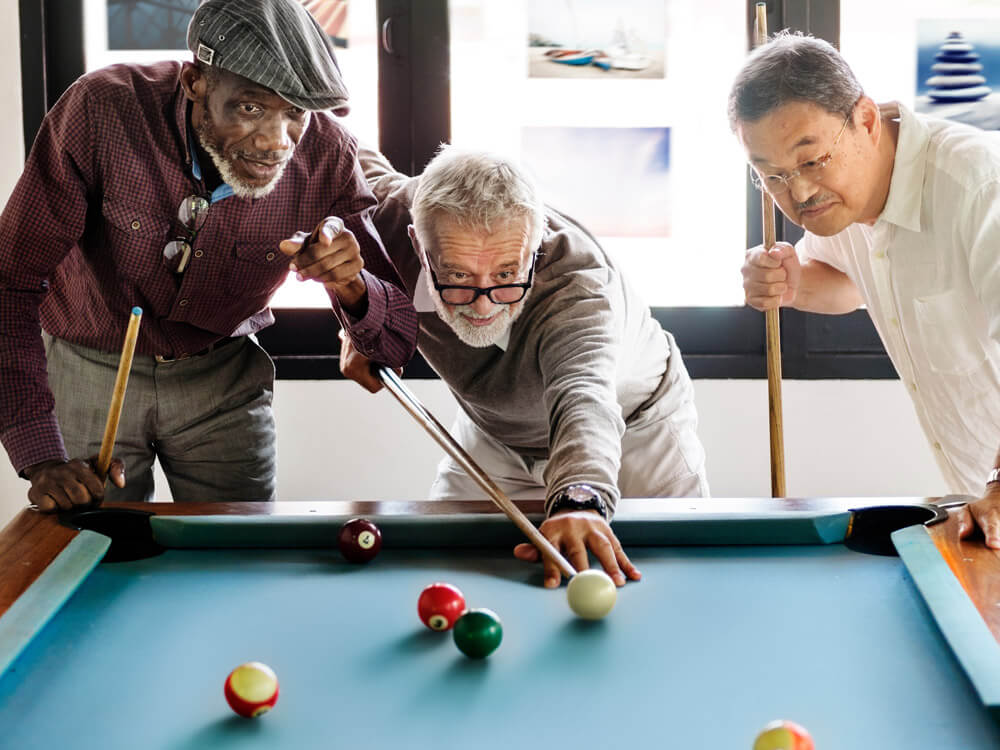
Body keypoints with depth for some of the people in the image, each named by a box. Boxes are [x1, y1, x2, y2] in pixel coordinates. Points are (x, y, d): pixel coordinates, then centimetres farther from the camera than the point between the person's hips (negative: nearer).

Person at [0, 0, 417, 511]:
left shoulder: (327, 156, -22)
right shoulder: (102, 110, -30)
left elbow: (396, 347, -16)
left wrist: (350, 286, -40)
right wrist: (42, 458, -33)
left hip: (222, 377, 2)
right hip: (88, 369, -1)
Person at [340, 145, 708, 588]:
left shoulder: (580, 287, -43)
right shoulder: (393, 218, -30)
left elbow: (582, 395, -62)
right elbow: (359, 165, -5)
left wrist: (579, 499, -83)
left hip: (634, 430, -4)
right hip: (493, 436, 4)